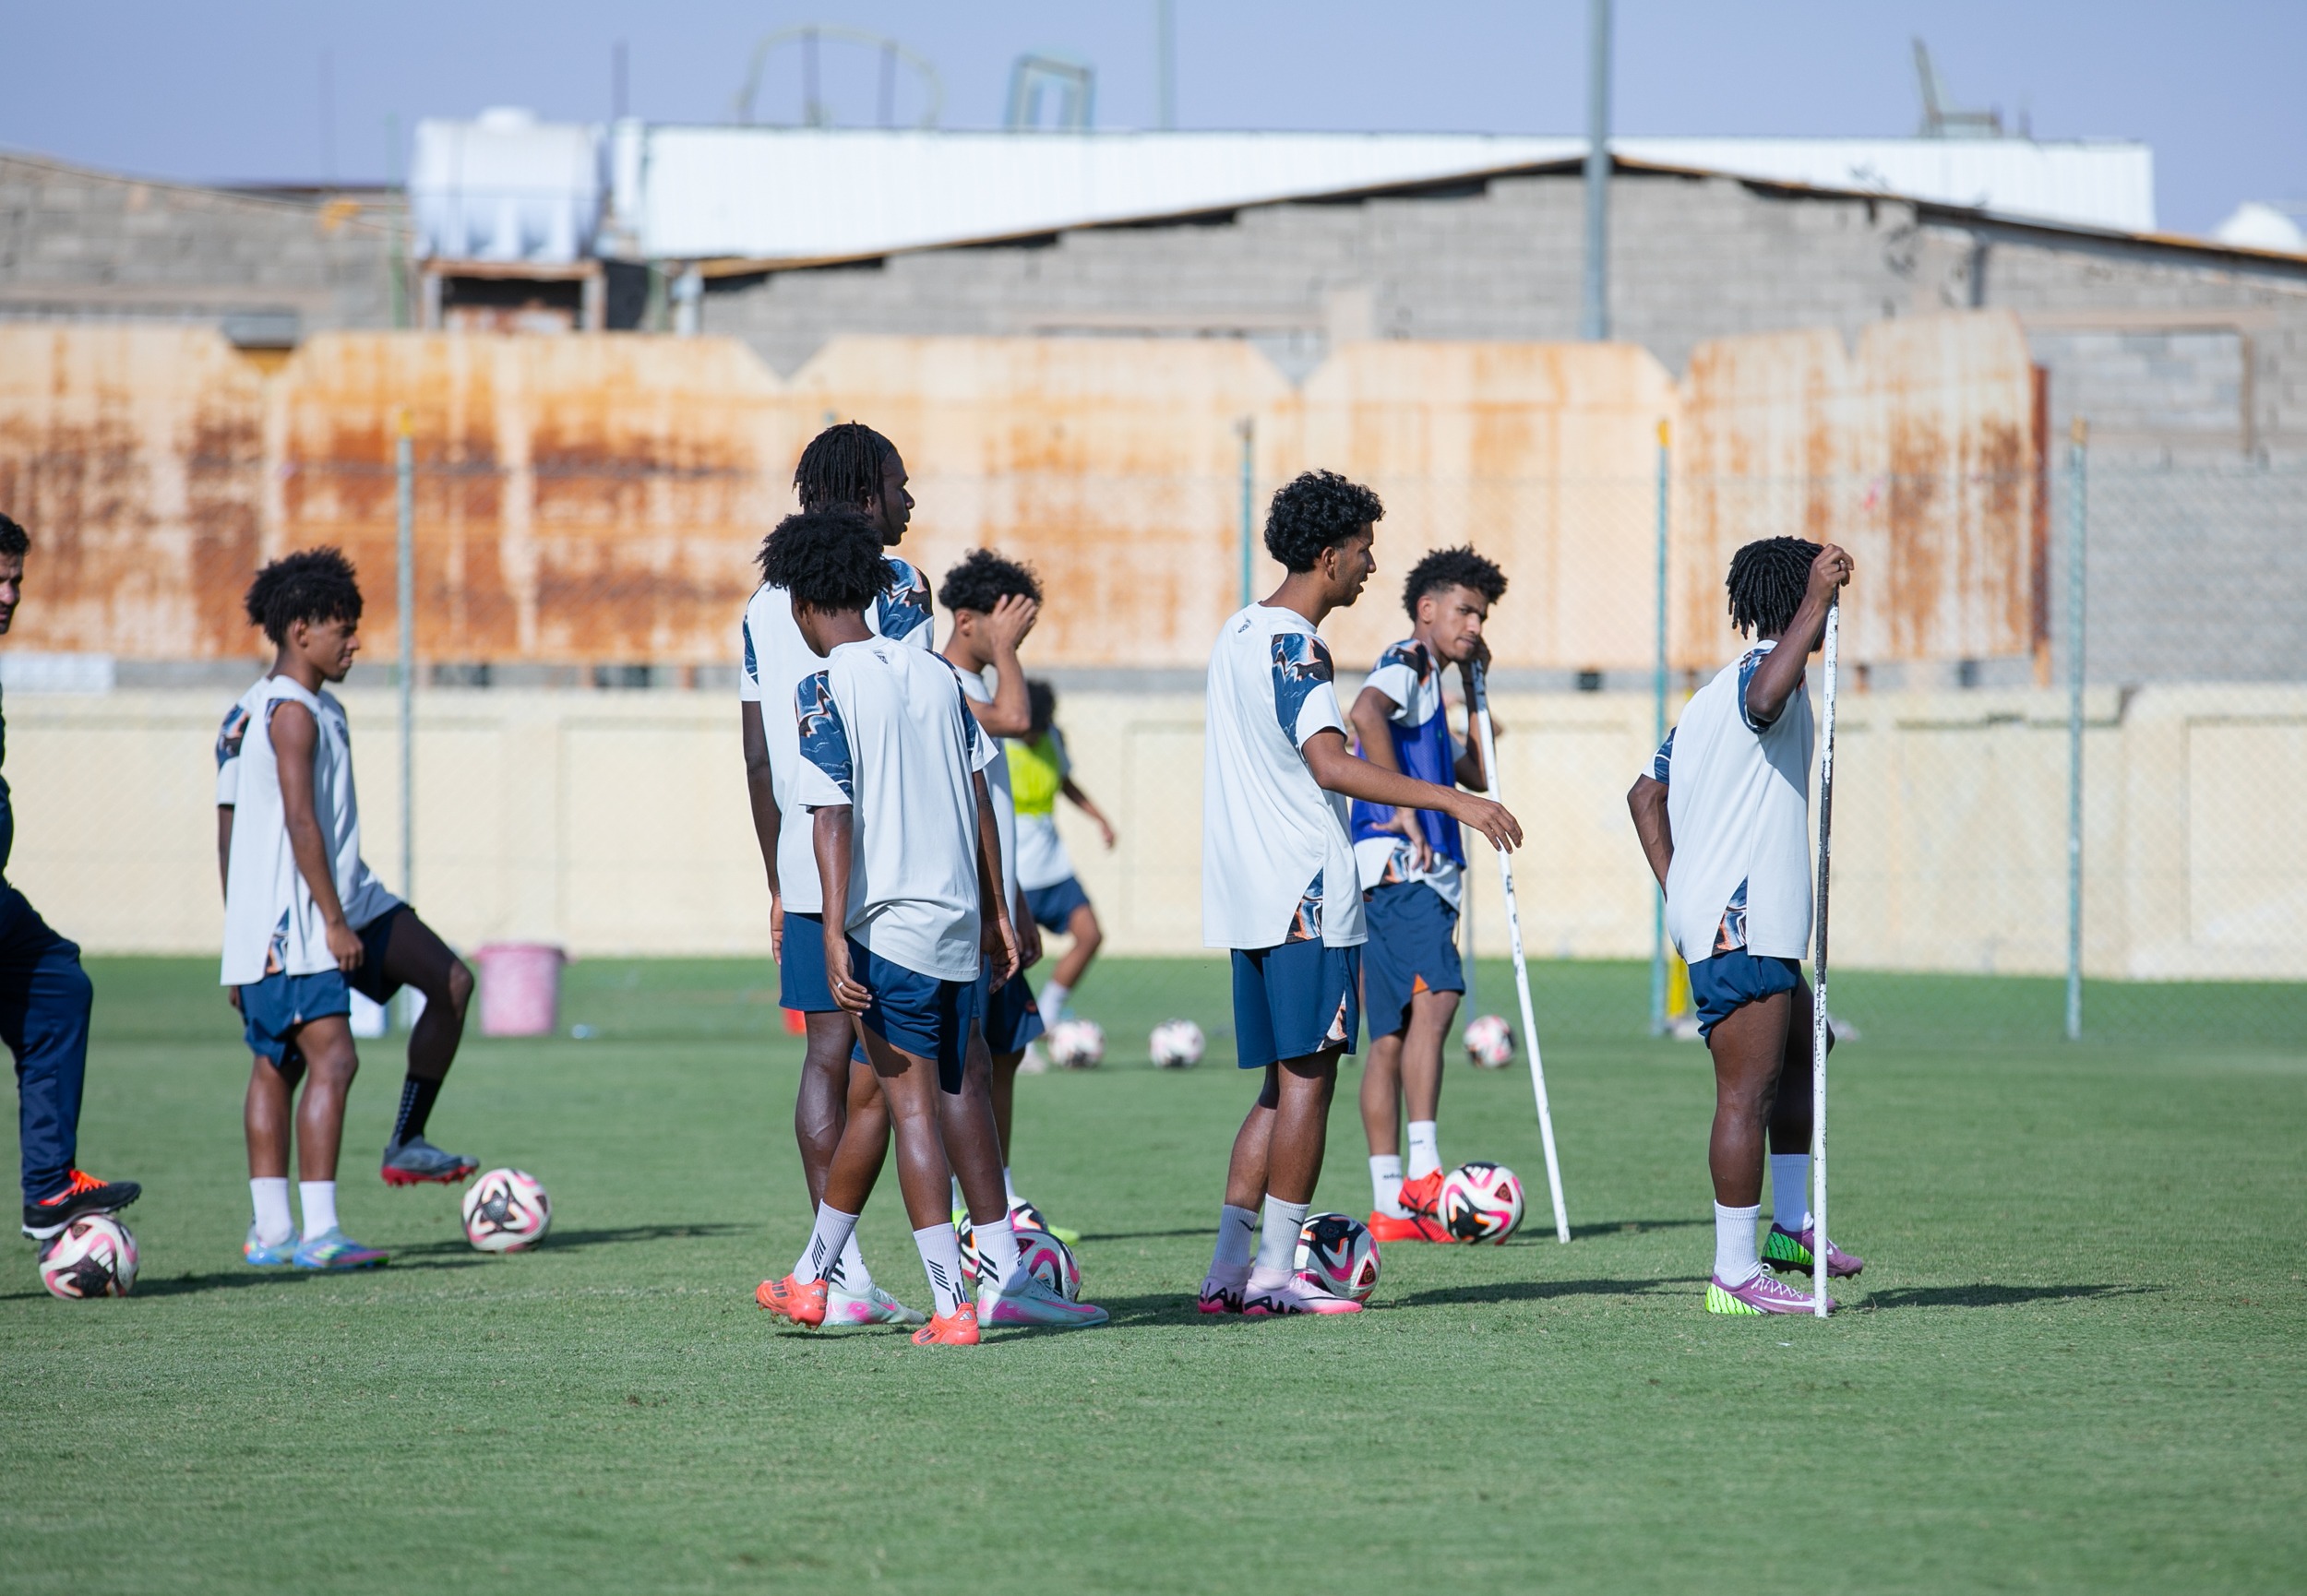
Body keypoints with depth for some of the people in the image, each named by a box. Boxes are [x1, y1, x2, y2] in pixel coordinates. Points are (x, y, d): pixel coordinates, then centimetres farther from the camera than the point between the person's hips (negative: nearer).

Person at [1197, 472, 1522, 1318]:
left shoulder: (1239, 632, 16)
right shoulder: (1295, 647, -14)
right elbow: (1330, 764, -27)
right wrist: (1452, 801, -32)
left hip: (1250, 895, 9)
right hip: (1307, 896, -9)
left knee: (1284, 1083, 12)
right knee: (1307, 1078, -5)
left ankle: (1231, 1267, 8)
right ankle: (1275, 1271, -4)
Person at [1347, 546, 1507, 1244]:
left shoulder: (1429, 681, 28)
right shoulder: (1405, 665, -3)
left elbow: (1478, 775, 34)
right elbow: (1365, 713, -26)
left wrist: (1475, 682, 25)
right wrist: (1405, 808, -26)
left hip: (1420, 877, 10)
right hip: (1397, 868, -10)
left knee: (1392, 1038, 6)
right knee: (1434, 998, -24)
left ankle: (1390, 1208, 4)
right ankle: (1423, 1174, -34)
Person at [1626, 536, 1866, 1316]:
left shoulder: (1712, 695, 20)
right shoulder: (1758, 675, -10)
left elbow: (1646, 794, 25)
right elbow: (1768, 698, -37)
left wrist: (1676, 888, 19)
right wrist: (1817, 601, -36)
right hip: (1743, 926, -11)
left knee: (1803, 1053, 24)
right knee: (1747, 1092, -10)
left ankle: (1791, 1224, 32)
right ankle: (1735, 1274, -11)